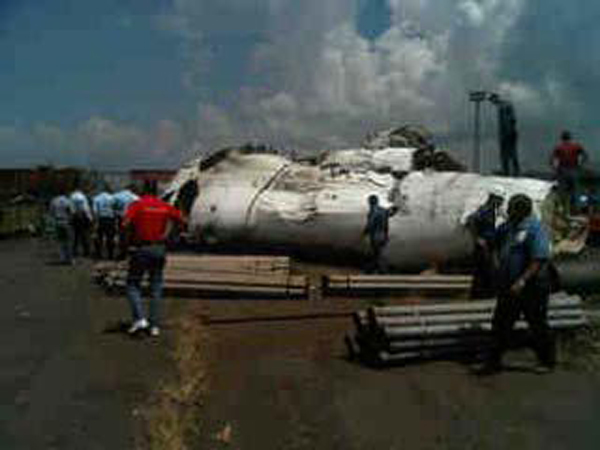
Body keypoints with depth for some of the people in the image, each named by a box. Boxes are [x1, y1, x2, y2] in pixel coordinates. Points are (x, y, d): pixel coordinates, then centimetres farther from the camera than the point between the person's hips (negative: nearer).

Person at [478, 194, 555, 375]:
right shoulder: (508, 227, 9)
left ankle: (548, 361, 25)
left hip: (531, 288, -8)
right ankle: (494, 362, 16)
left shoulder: (535, 229, -16)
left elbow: (539, 260, -22)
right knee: (500, 324, 8)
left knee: (538, 326, 7)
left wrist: (522, 281, -28)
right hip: (509, 287, 8)